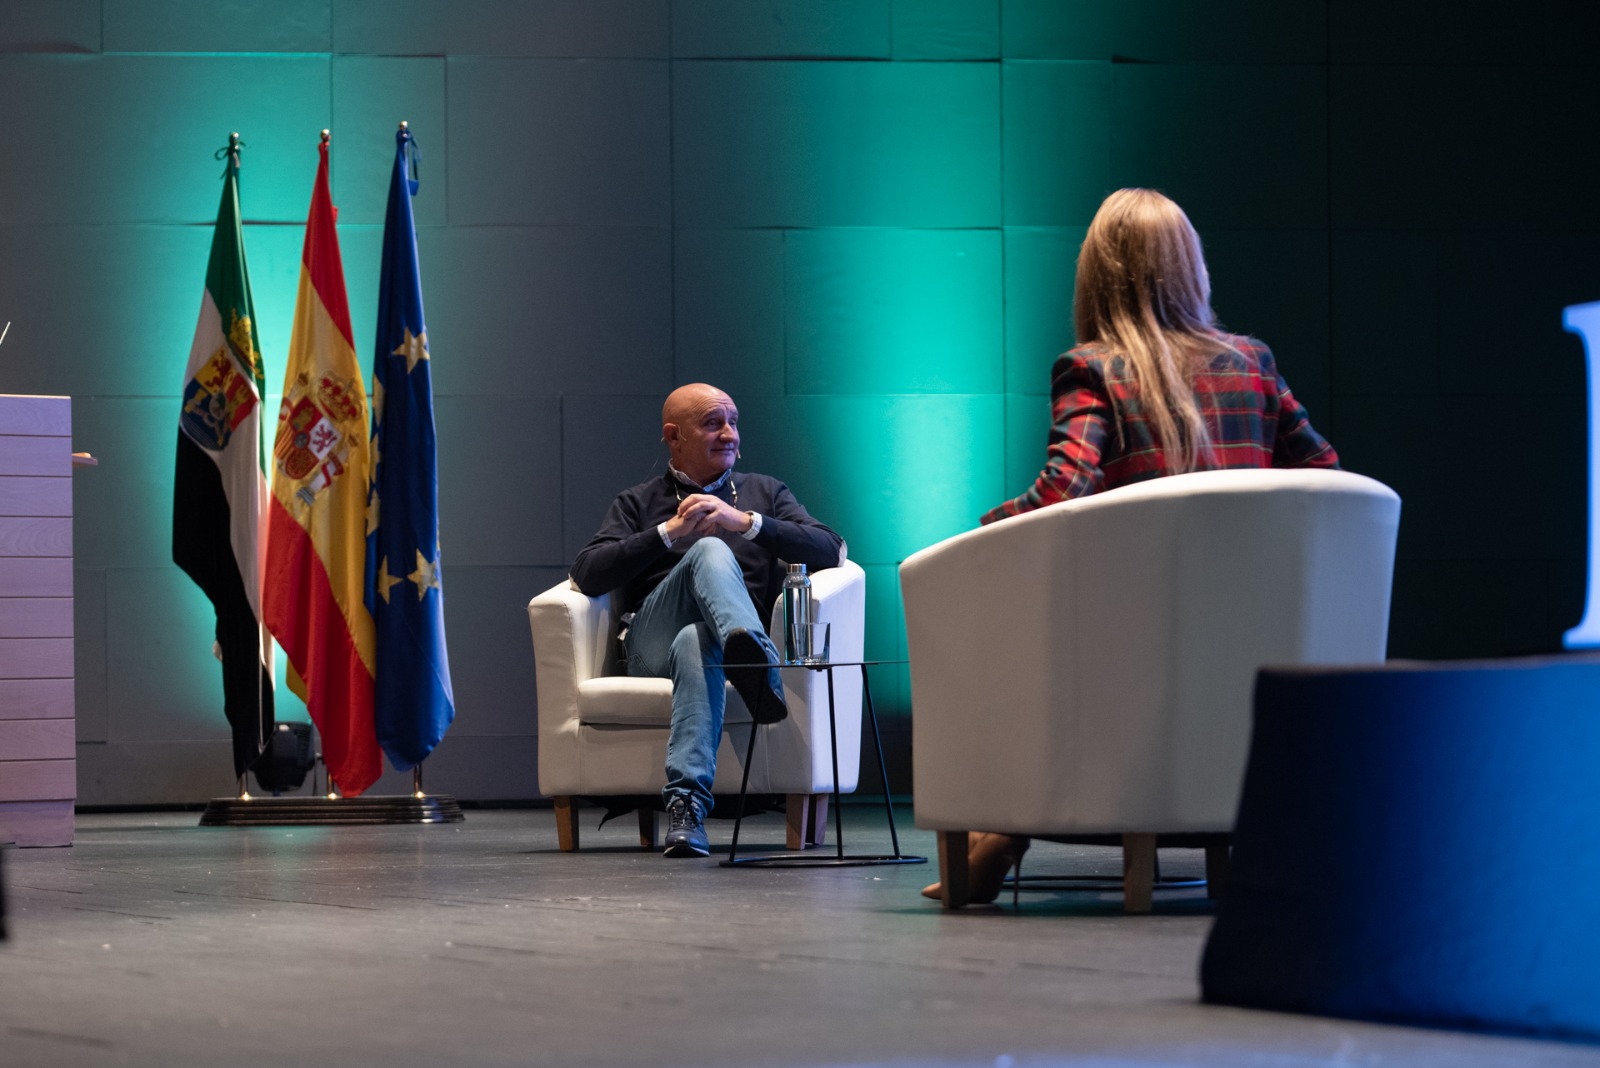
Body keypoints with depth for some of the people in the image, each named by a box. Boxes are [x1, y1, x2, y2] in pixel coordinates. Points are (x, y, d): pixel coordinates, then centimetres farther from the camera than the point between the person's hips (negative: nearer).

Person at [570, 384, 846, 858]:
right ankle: (758, 663, -63)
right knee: (710, 551, -34)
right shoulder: (637, 503, 26)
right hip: (652, 644, -1)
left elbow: (830, 550, 9)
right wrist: (669, 532, -4)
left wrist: (746, 522, -4)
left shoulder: (764, 492, 28)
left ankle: (685, 802, -58)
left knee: (695, 641, -41)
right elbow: (587, 574, 6)